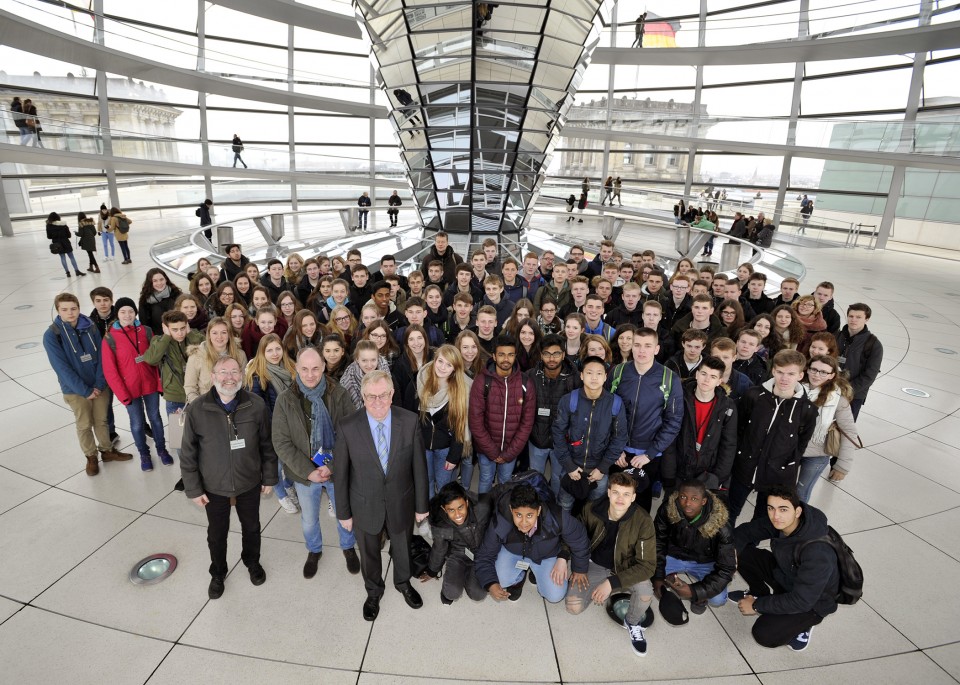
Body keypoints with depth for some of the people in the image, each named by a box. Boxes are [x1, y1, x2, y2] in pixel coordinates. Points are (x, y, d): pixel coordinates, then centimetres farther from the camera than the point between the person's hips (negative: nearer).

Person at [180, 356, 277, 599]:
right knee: (217, 534, 20)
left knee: (251, 528, 22)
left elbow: (266, 445, -5)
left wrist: (269, 477, 1)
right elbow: (188, 454, -8)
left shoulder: (256, 405, -16)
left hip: (250, 483, 1)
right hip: (214, 487, 0)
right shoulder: (196, 410, -18)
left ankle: (252, 562, 51)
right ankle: (218, 573, 47)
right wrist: (193, 488, -4)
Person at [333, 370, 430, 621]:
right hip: (365, 506, -1)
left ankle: (403, 582, 58)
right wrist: (343, 513, -3)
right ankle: (373, 591, 55)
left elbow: (419, 466, -10)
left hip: (401, 503, 1)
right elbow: (341, 474, -10)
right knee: (369, 553, 24)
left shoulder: (410, 421, -19)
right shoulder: (348, 427, -21)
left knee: (402, 548, 26)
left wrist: (422, 505, -3)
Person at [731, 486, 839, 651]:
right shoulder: (779, 522, -20)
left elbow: (801, 601, -32)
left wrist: (757, 606, -22)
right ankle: (760, 594, 13)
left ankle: (804, 622, 6)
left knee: (764, 634, -21)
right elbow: (746, 531, -4)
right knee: (743, 553, -13)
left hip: (813, 600, -6)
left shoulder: (817, 551, -37)